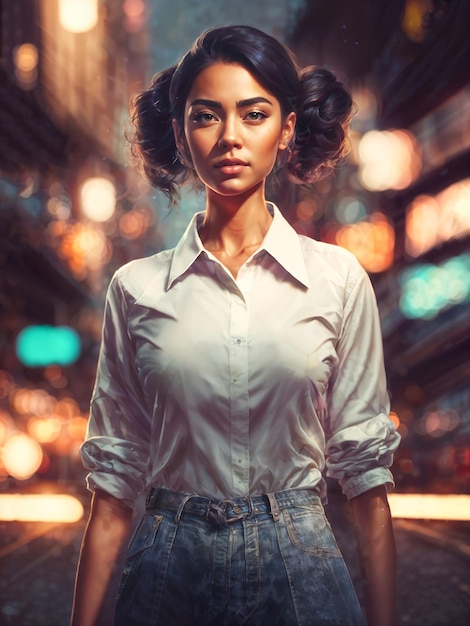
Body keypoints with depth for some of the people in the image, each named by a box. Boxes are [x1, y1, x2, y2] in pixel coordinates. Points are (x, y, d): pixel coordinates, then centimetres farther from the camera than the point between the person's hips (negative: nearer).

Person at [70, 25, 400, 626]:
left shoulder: (339, 279, -2)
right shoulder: (137, 288, -1)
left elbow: (364, 465, 0)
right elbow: (115, 472, 1)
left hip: (297, 565, 0)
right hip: (169, 571, 1)